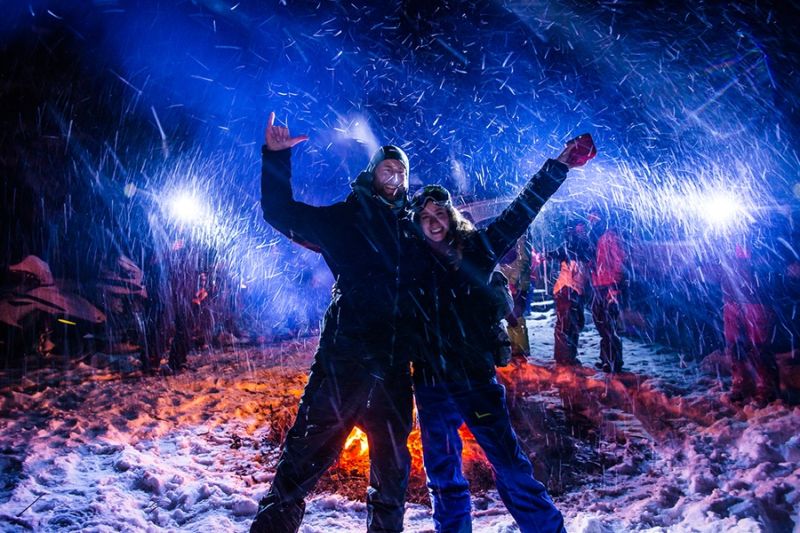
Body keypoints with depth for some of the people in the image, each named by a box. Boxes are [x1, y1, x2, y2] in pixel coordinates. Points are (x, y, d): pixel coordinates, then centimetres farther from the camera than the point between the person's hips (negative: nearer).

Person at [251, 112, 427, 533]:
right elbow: (281, 213, 6)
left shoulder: (410, 228, 17)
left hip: (394, 361, 5)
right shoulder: (344, 218, 7)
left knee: (393, 460, 16)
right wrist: (276, 157, -3)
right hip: (346, 353, -4)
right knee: (312, 444, -7)